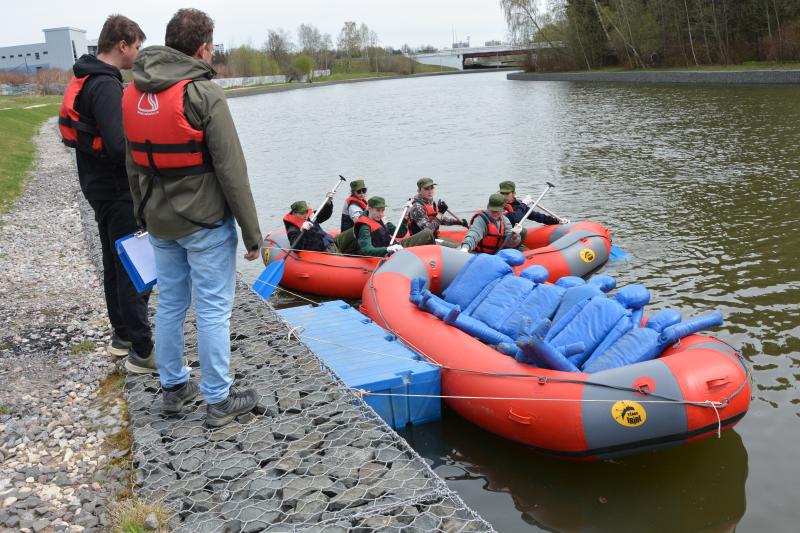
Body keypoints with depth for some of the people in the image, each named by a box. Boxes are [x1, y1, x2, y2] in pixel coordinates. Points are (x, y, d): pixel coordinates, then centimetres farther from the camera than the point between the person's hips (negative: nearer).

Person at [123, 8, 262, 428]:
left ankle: (173, 388, 30)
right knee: (212, 309, 2)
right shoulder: (202, 94, -17)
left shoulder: (132, 94, 5)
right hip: (205, 223, -7)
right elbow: (231, 171, -17)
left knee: (170, 303, 18)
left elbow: (134, 166, 13)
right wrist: (252, 233, -11)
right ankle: (218, 401, 12)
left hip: (160, 222, 7)